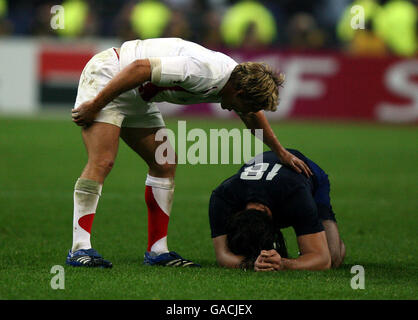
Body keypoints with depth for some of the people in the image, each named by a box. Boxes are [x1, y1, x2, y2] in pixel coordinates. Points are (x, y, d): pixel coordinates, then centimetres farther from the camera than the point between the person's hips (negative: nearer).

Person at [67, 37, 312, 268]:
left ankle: (157, 251, 6)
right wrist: (95, 106, -26)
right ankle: (80, 249, -22)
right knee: (102, 162, -20)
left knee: (165, 165, 4)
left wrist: (281, 152, 28)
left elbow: (253, 116, 21)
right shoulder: (204, 71, -32)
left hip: (137, 99, 10)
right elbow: (139, 68, -32)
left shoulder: (237, 77, -2)